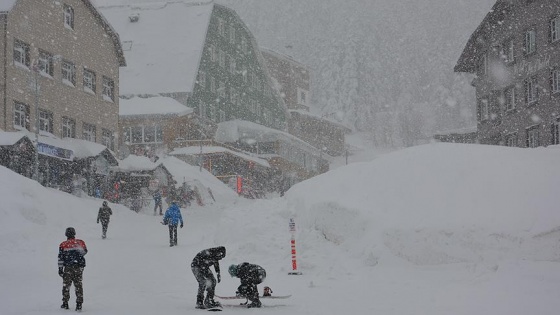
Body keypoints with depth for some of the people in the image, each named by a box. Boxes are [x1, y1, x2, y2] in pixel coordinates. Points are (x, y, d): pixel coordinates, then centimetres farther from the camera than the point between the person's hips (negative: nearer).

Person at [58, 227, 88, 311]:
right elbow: (85, 252, 18)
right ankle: (79, 304, 0)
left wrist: (60, 269, -2)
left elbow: (60, 258, -4)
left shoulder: (63, 245, -2)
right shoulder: (80, 243, 2)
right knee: (78, 285, 6)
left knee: (66, 285, 12)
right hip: (79, 267, 1)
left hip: (68, 267, -1)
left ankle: (65, 303, 17)